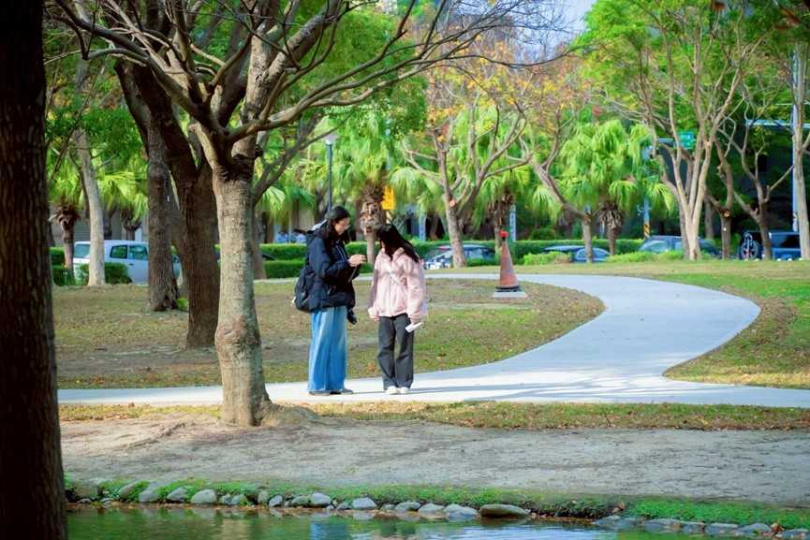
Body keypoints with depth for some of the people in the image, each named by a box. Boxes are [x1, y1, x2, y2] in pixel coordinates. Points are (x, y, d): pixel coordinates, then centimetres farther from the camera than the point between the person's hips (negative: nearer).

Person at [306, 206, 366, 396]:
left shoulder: (338, 242, 16)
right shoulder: (318, 242, -9)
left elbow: (346, 273, 20)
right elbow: (324, 270, -18)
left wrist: (355, 264, 0)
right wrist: (348, 263, -18)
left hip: (339, 299, 8)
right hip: (324, 299, -8)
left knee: (339, 343, 8)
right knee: (322, 342, -6)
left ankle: (336, 384, 12)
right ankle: (317, 385, -2)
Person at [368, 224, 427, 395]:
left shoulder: (407, 257, -6)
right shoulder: (382, 256, 12)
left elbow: (415, 286, -8)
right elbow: (376, 283, 14)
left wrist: (414, 311, -11)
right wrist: (374, 308, 9)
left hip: (403, 310, -5)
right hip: (385, 310, 5)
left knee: (405, 347, -1)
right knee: (385, 347, 1)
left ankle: (404, 383, 3)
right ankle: (390, 382, 4)